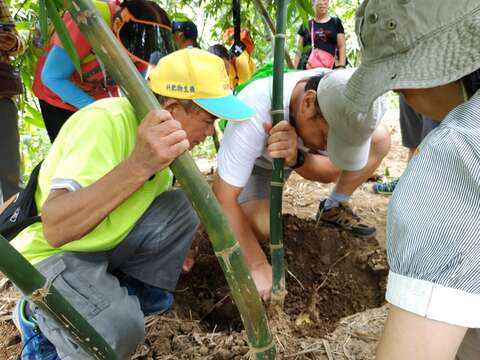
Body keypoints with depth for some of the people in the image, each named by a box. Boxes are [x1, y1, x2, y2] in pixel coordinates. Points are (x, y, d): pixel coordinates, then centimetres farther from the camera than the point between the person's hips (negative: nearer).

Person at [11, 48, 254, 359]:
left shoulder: (173, 127, -4)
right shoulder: (105, 121, -29)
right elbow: (55, 228, -40)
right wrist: (139, 165, -49)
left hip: (109, 240, 7)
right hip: (52, 251, -7)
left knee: (183, 206, -10)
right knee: (120, 327, -29)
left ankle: (137, 292, 6)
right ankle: (41, 319, 2)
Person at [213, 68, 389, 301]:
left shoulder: (340, 101, -28)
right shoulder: (255, 111, -42)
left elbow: (331, 172, -23)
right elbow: (223, 199, -37)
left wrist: (296, 158, -47)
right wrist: (258, 266, -33)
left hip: (304, 148, 5)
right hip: (256, 160, -4)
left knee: (380, 138, -12)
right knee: (259, 228, -33)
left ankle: (334, 209, 7)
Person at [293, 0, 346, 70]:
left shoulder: (336, 22, 17)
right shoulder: (305, 26, 18)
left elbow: (342, 47, 12)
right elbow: (299, 50, 16)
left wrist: (341, 66, -2)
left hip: (330, 67, 0)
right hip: (307, 69, 0)